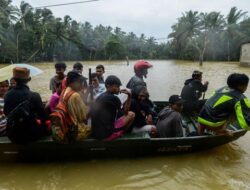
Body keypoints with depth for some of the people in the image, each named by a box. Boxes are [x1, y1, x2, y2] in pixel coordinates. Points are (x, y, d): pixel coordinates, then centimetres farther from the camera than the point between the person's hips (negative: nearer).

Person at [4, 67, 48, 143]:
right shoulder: (34, 96, -22)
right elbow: (43, 115, -11)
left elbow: (6, 113, 8)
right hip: (30, 134, -5)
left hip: (13, 135, 5)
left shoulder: (7, 95, -10)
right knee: (47, 126, 22)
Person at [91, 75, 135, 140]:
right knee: (131, 114, 2)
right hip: (107, 134, -9)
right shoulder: (113, 98, -13)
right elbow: (125, 113, 1)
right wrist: (129, 96, 7)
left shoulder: (100, 97, 12)